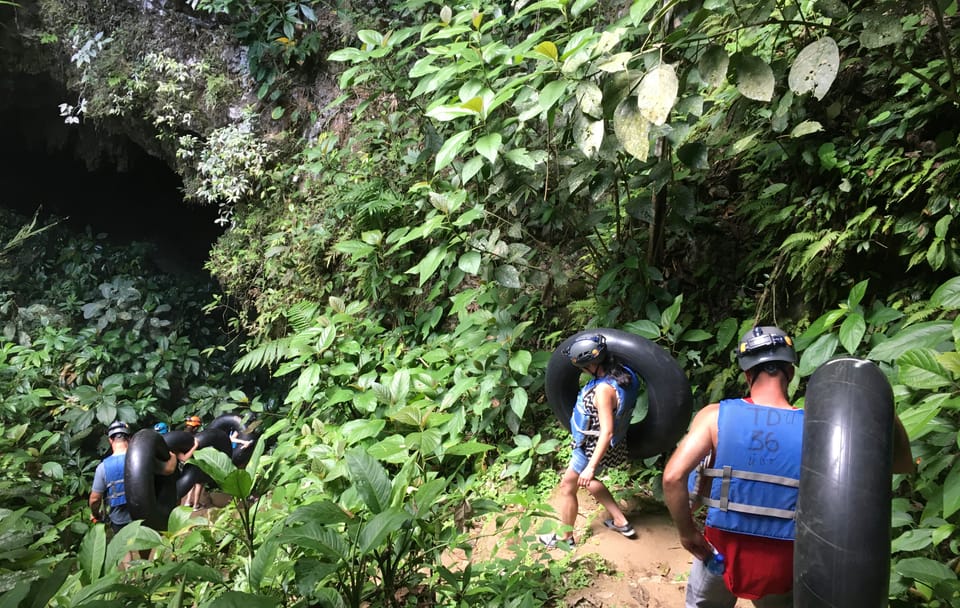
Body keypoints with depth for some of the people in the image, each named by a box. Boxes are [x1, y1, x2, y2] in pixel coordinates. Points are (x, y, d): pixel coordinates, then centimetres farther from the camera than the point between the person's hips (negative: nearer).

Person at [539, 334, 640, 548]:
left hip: (594, 448, -9)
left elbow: (607, 433, -33)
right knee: (584, 480, 29)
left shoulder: (604, 389, -34)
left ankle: (566, 537, 30)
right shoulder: (622, 373, -10)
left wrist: (591, 467, -29)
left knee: (567, 486, 11)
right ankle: (620, 522, 35)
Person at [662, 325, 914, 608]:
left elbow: (673, 476, -23)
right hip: (781, 567, 0)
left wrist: (687, 532, -10)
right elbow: (903, 463, -3)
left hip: (721, 553, 0)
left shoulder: (715, 416, -14)